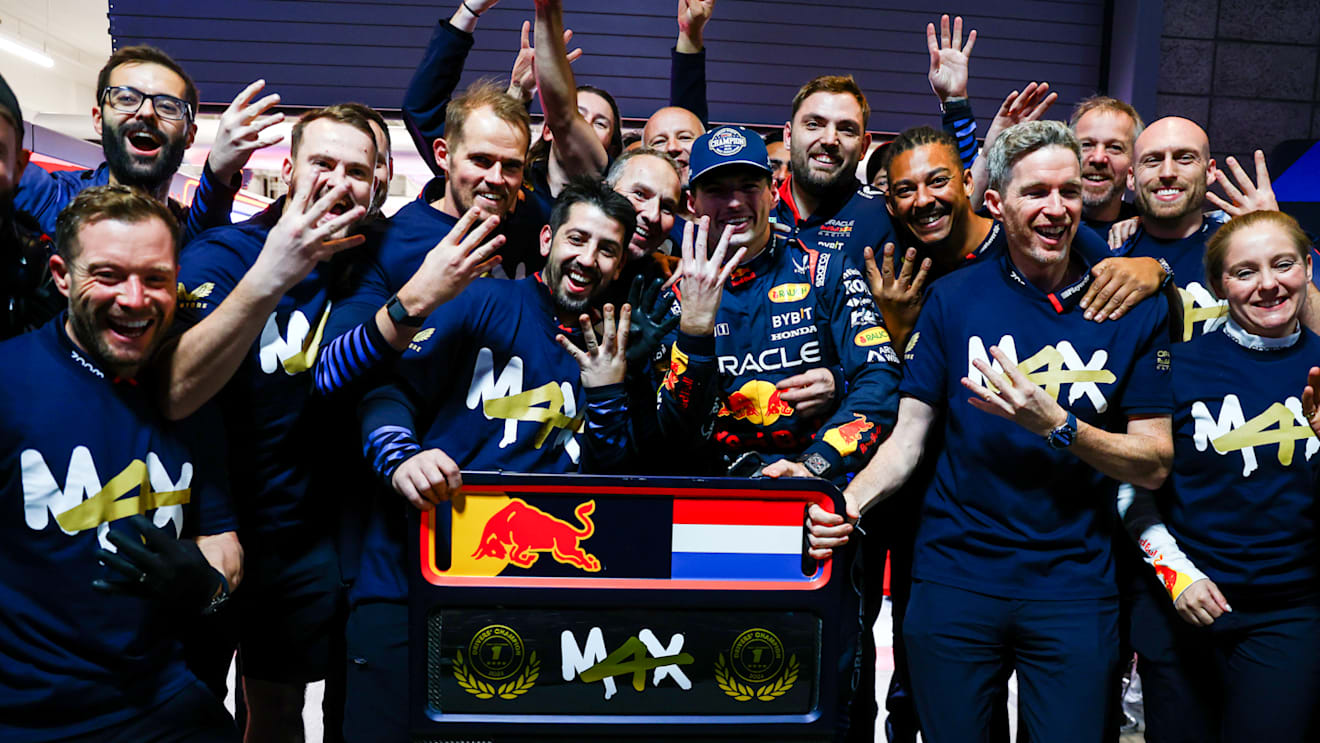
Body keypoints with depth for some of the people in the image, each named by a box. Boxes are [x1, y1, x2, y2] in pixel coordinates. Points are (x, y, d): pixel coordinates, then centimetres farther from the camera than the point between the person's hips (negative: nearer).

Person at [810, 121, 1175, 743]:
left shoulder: (1134, 310, -1)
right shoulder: (953, 298, -1)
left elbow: (1153, 465, -3)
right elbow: (908, 437, -1)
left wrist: (1055, 425, -19)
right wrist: (849, 502, -19)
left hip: (1074, 589, 0)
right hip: (954, 580, 0)